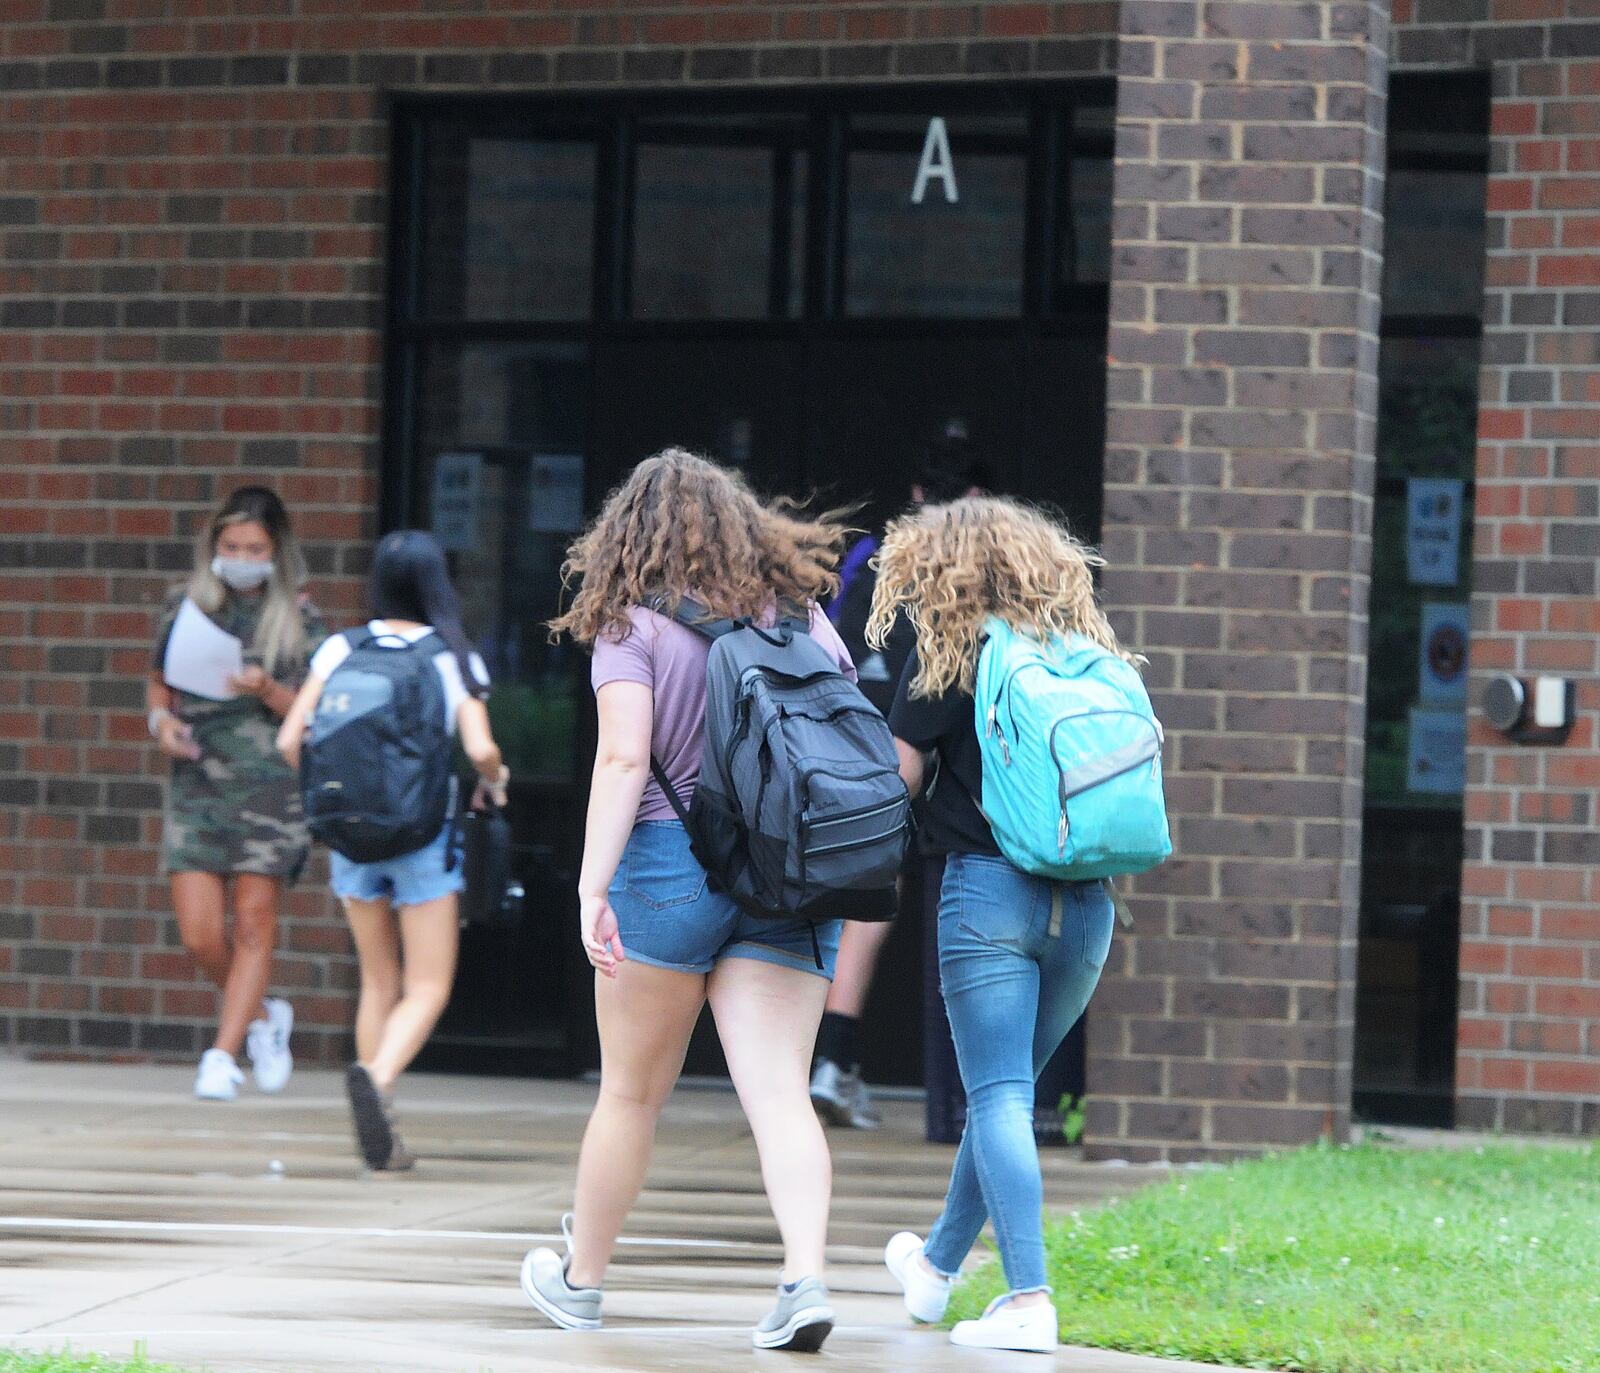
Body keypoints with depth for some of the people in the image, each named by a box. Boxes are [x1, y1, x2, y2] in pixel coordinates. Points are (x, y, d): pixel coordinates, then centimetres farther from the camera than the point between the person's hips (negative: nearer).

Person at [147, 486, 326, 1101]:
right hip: (195, 781, 2)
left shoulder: (299, 620, 1)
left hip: (269, 784, -2)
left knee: (253, 926, -3)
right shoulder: (187, 607, 9)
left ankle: (223, 1054, 4)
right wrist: (161, 719, 1)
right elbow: (159, 681, 22)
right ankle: (262, 1017, 24)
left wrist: (268, 691, -17)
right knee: (200, 936, -2)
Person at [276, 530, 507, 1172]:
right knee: (427, 991, 1)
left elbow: (290, 741, -4)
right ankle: (378, 1076, -29)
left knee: (380, 982, 15)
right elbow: (480, 750, -15)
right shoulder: (454, 659, -4)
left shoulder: (341, 650, 1)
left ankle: (382, 1140, 11)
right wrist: (493, 782, 7)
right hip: (425, 829, -3)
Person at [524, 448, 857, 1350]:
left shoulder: (636, 623, -2)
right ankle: (806, 1278, -23)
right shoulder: (805, 617, 11)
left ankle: (581, 1280, 26)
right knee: (780, 1091, -4)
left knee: (633, 1092, 10)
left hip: (671, 862, -3)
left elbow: (624, 758, -13)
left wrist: (592, 887, -17)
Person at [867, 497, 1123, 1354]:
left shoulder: (953, 651, -2)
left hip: (989, 888, -5)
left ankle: (1028, 1297, -17)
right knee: (1006, 1089, 18)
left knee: (998, 1096, -5)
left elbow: (897, 776, -3)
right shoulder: (1087, 651, 13)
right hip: (1086, 903, 6)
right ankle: (936, 1266, 35)